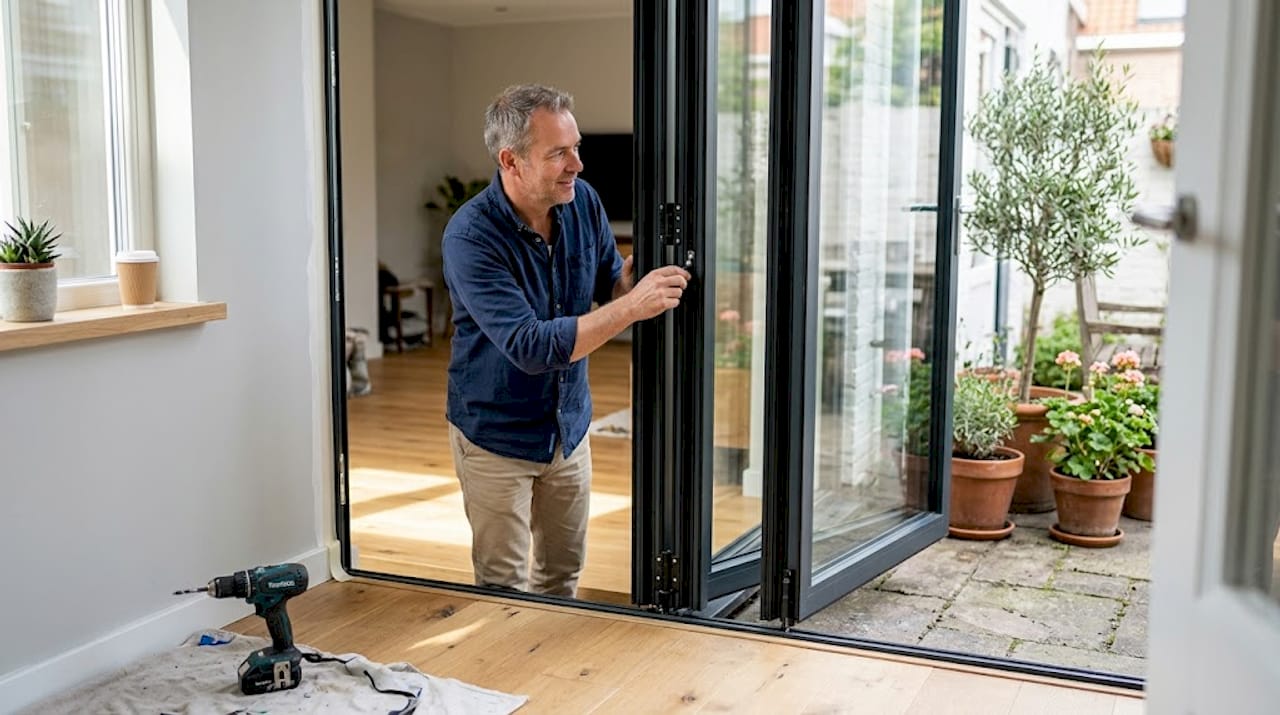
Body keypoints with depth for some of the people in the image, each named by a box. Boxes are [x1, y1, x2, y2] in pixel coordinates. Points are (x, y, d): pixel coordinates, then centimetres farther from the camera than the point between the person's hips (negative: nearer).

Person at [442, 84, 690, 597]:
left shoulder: (582, 201, -9)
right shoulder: (470, 237, -27)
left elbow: (610, 288, 5)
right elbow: (530, 347, -34)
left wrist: (636, 277, -18)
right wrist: (632, 306, -37)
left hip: (569, 424, 5)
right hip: (496, 435, -5)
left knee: (564, 573, 20)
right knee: (503, 586, 10)